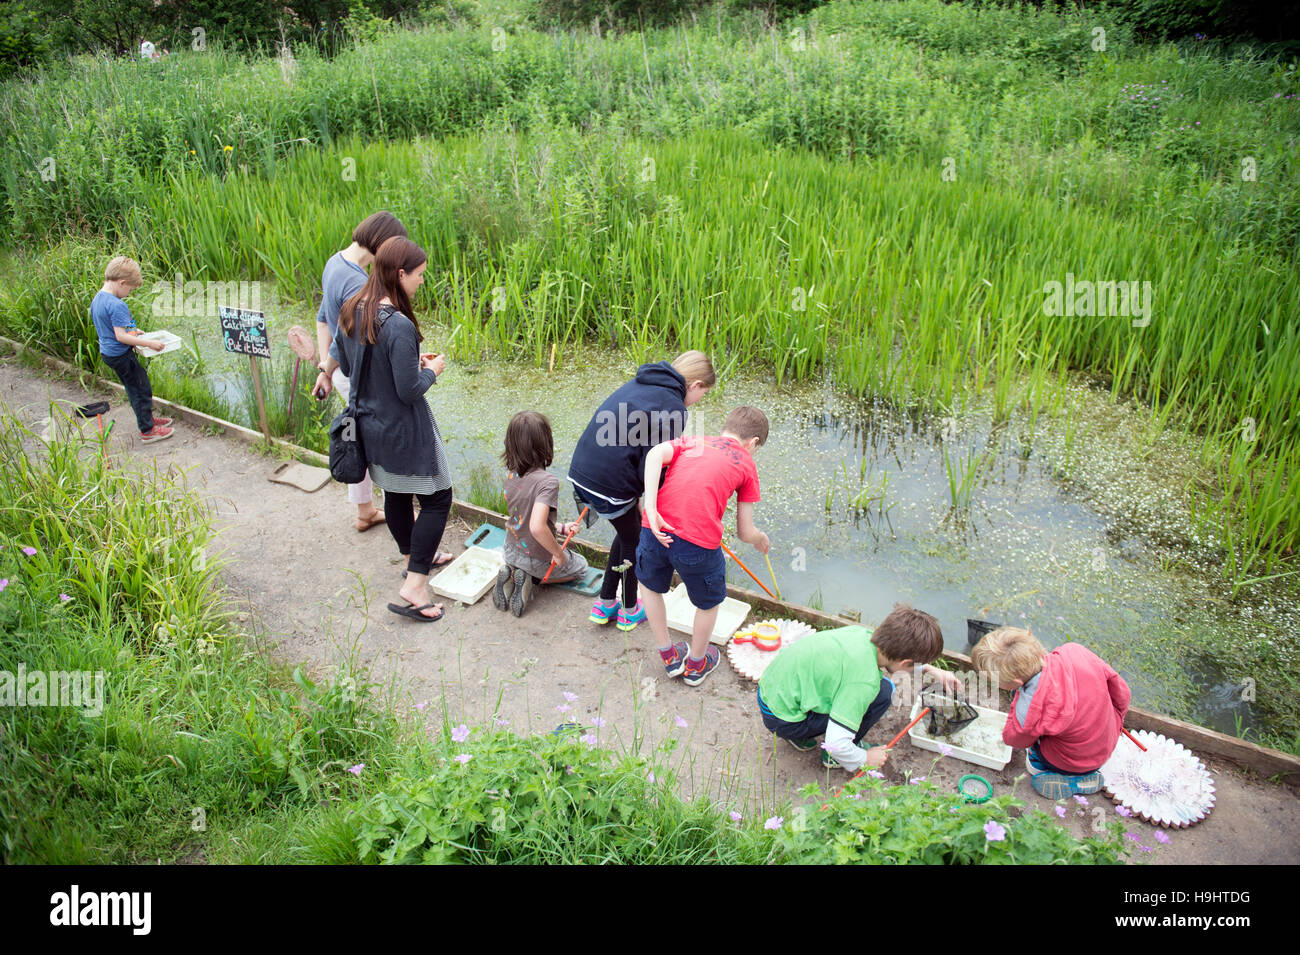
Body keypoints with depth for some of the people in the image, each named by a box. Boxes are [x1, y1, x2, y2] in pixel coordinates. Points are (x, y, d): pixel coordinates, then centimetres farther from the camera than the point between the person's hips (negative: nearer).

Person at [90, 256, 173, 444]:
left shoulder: (97, 299, 7)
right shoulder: (117, 305, -25)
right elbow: (121, 336, -28)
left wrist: (131, 331, 19)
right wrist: (149, 343, -24)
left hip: (106, 352, 10)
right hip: (121, 354, -10)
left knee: (134, 388, 23)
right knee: (141, 389, 2)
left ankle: (147, 417, 38)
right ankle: (147, 431, 8)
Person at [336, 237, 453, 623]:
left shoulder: (351, 312, -2)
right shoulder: (398, 326, -28)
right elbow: (410, 391, -26)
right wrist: (430, 370, -5)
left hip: (370, 426, 9)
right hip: (403, 431, -9)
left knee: (395, 495, 24)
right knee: (437, 498, 4)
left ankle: (414, 557, 45)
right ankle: (414, 586, 1)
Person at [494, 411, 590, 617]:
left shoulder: (512, 476, -7)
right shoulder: (548, 481, -30)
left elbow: (522, 518, 5)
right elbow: (537, 527, -40)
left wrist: (562, 528, 7)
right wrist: (559, 554, -23)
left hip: (511, 551, 6)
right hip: (537, 559, -6)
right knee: (580, 567, 23)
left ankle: (511, 574, 7)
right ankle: (531, 580, 0)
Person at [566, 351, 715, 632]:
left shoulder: (638, 384, 15)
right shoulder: (672, 407, -13)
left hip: (581, 472, 8)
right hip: (610, 487, -8)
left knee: (629, 532, 28)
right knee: (633, 541, 19)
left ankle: (605, 604, 39)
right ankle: (630, 611, 37)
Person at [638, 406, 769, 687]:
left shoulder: (691, 441, 22)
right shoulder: (746, 464, 16)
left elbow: (655, 454, -2)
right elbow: (745, 532, 14)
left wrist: (651, 509, -7)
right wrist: (761, 540, 36)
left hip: (657, 528, 3)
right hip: (700, 540, -3)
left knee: (650, 586, 33)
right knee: (709, 602, 27)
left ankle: (669, 656, 45)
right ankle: (696, 665, 45)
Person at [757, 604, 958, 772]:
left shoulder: (863, 634, -4)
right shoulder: (865, 681, -28)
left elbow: (890, 654, 22)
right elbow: (837, 744, -29)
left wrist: (929, 669, 23)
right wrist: (864, 759, -9)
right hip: (782, 718, -8)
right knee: (883, 692, -11)